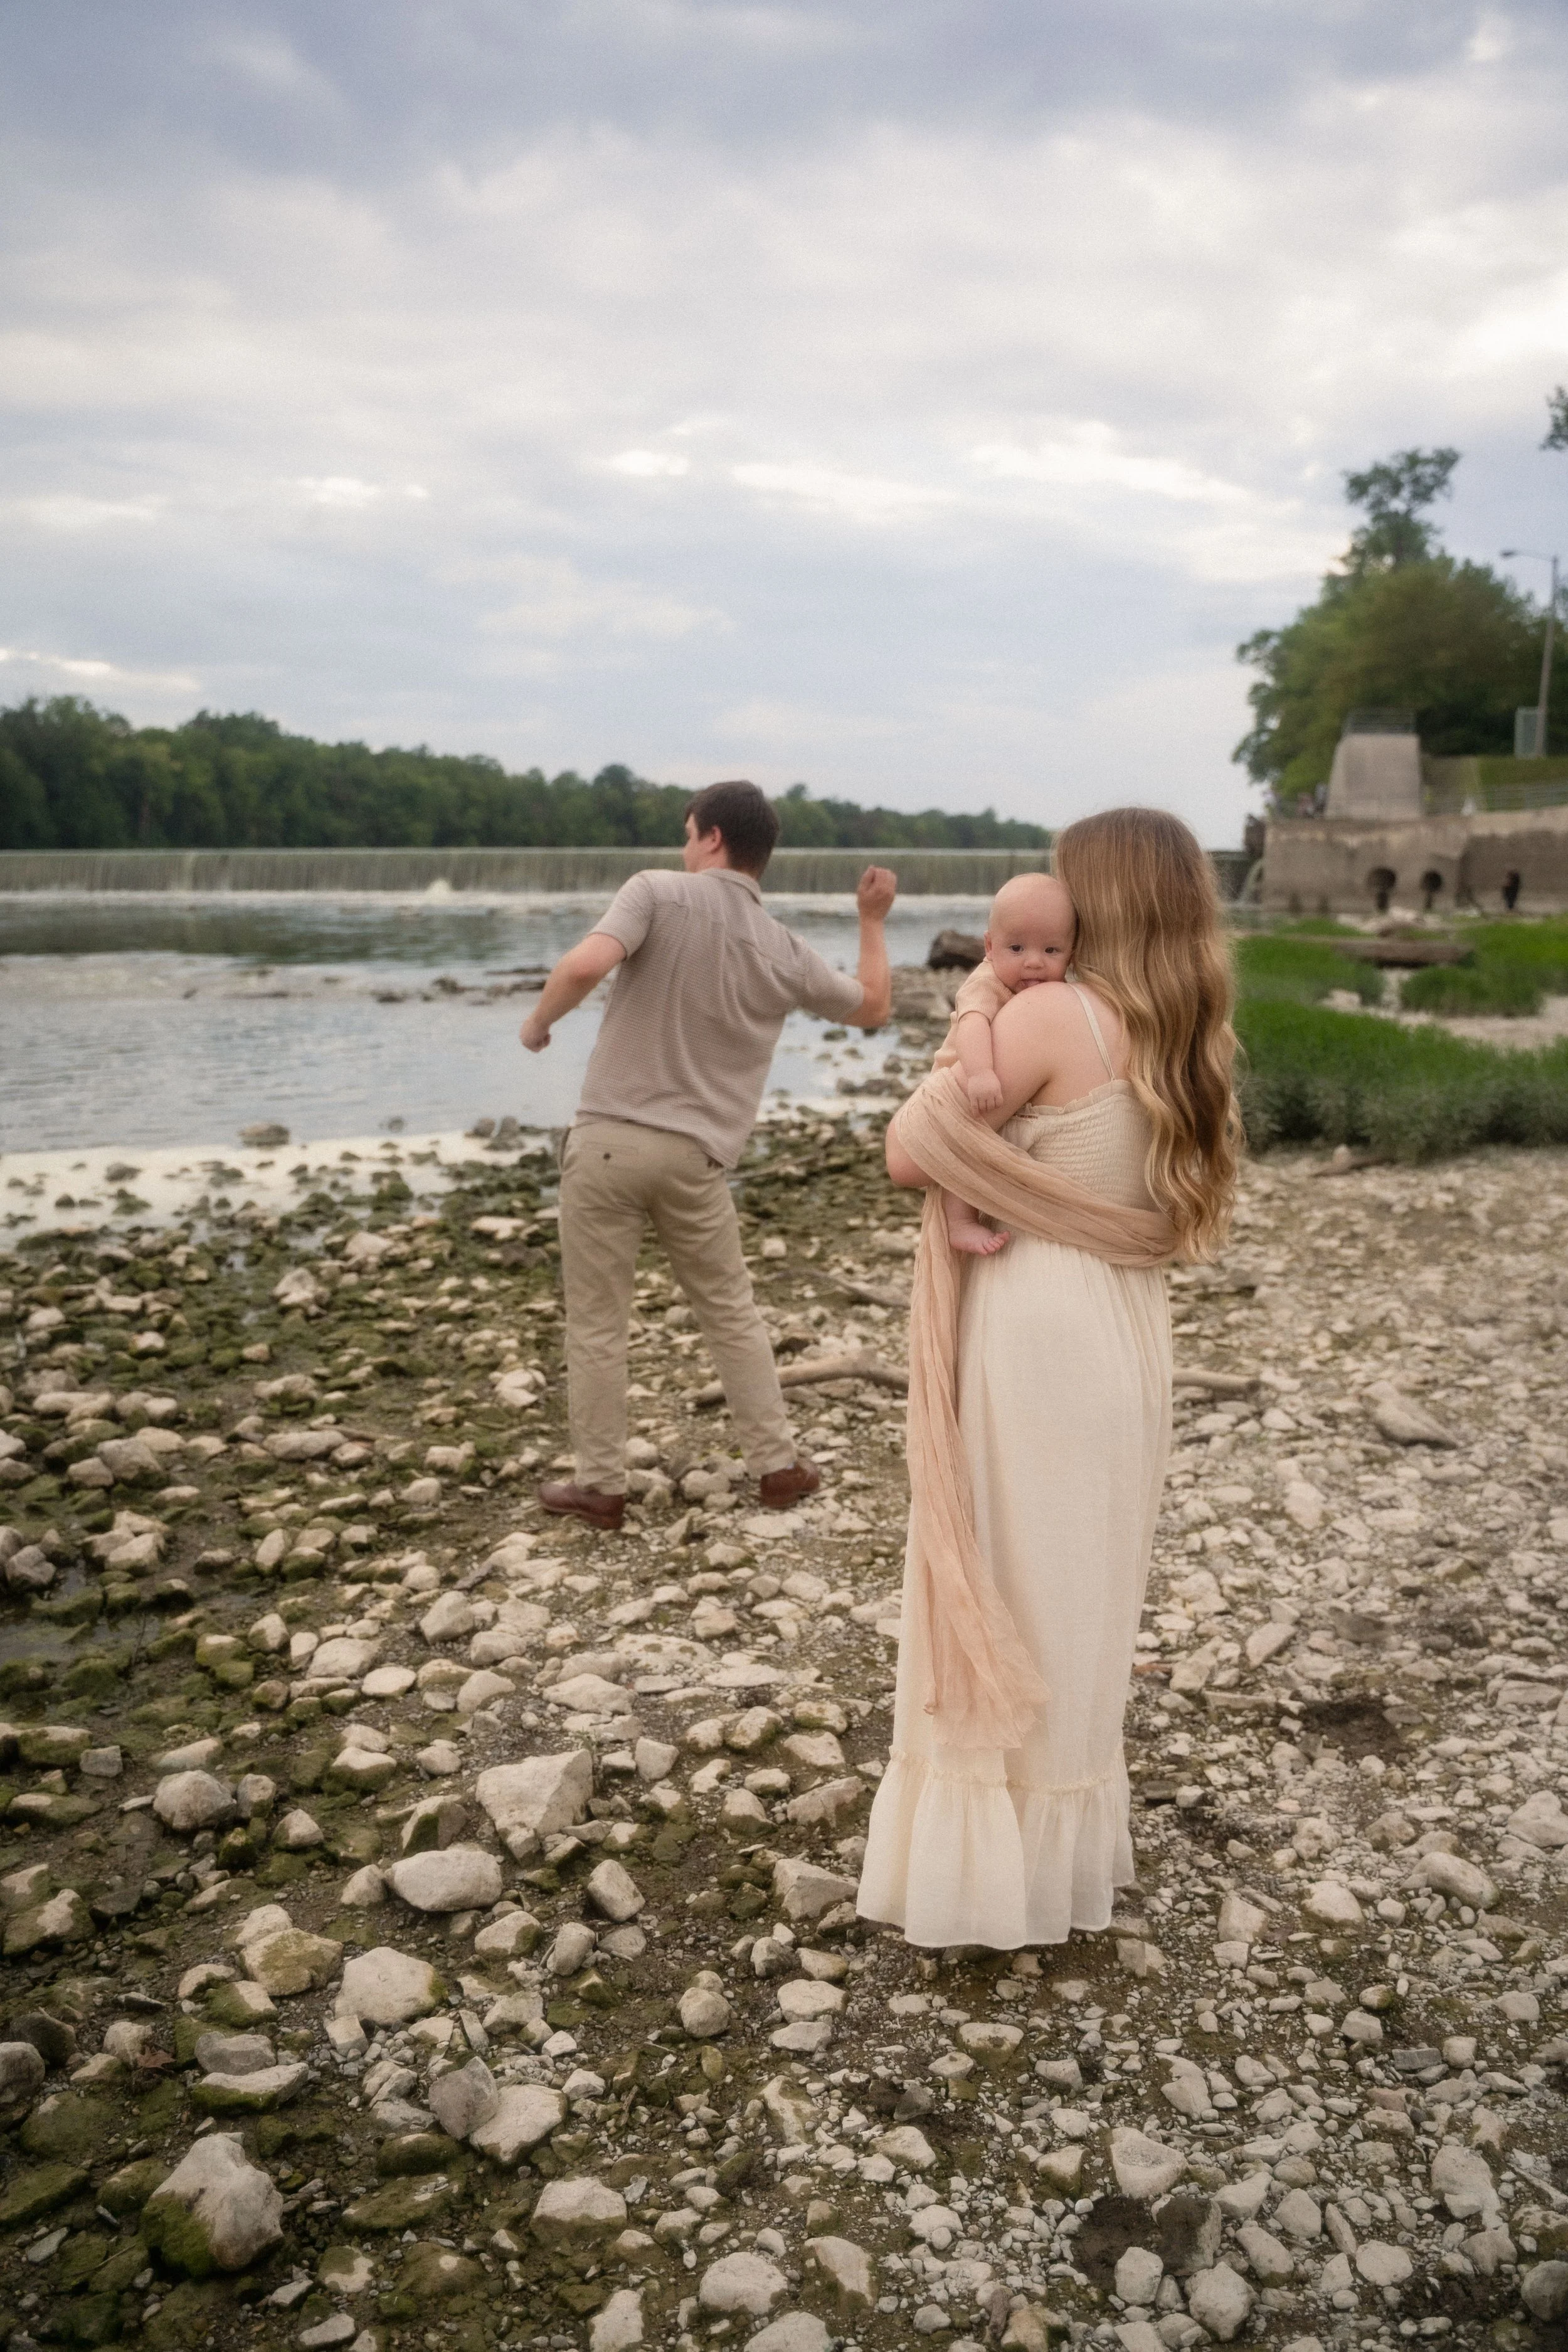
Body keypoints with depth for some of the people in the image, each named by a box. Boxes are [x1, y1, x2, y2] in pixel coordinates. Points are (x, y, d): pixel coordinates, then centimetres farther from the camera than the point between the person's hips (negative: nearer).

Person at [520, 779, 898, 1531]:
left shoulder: (658, 892, -7)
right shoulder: (786, 954, 5)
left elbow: (584, 966, -23)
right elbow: (873, 1007, 20)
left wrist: (537, 1022, -4)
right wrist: (873, 919, 31)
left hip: (609, 1138, -3)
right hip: (695, 1156, 3)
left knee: (596, 1321, 9)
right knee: (731, 1313, 19)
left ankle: (599, 1485, 17)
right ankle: (776, 1464, 24)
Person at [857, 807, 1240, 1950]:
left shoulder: (1055, 1015, -14)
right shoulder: (1190, 1039, 8)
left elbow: (910, 1149, -16)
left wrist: (966, 1050, 1)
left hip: (1033, 1335, -7)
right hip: (1127, 1336, 7)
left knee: (1005, 1602, 6)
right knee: (1083, 1598, 20)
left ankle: (997, 1864, 19)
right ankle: (1071, 1845, 36)